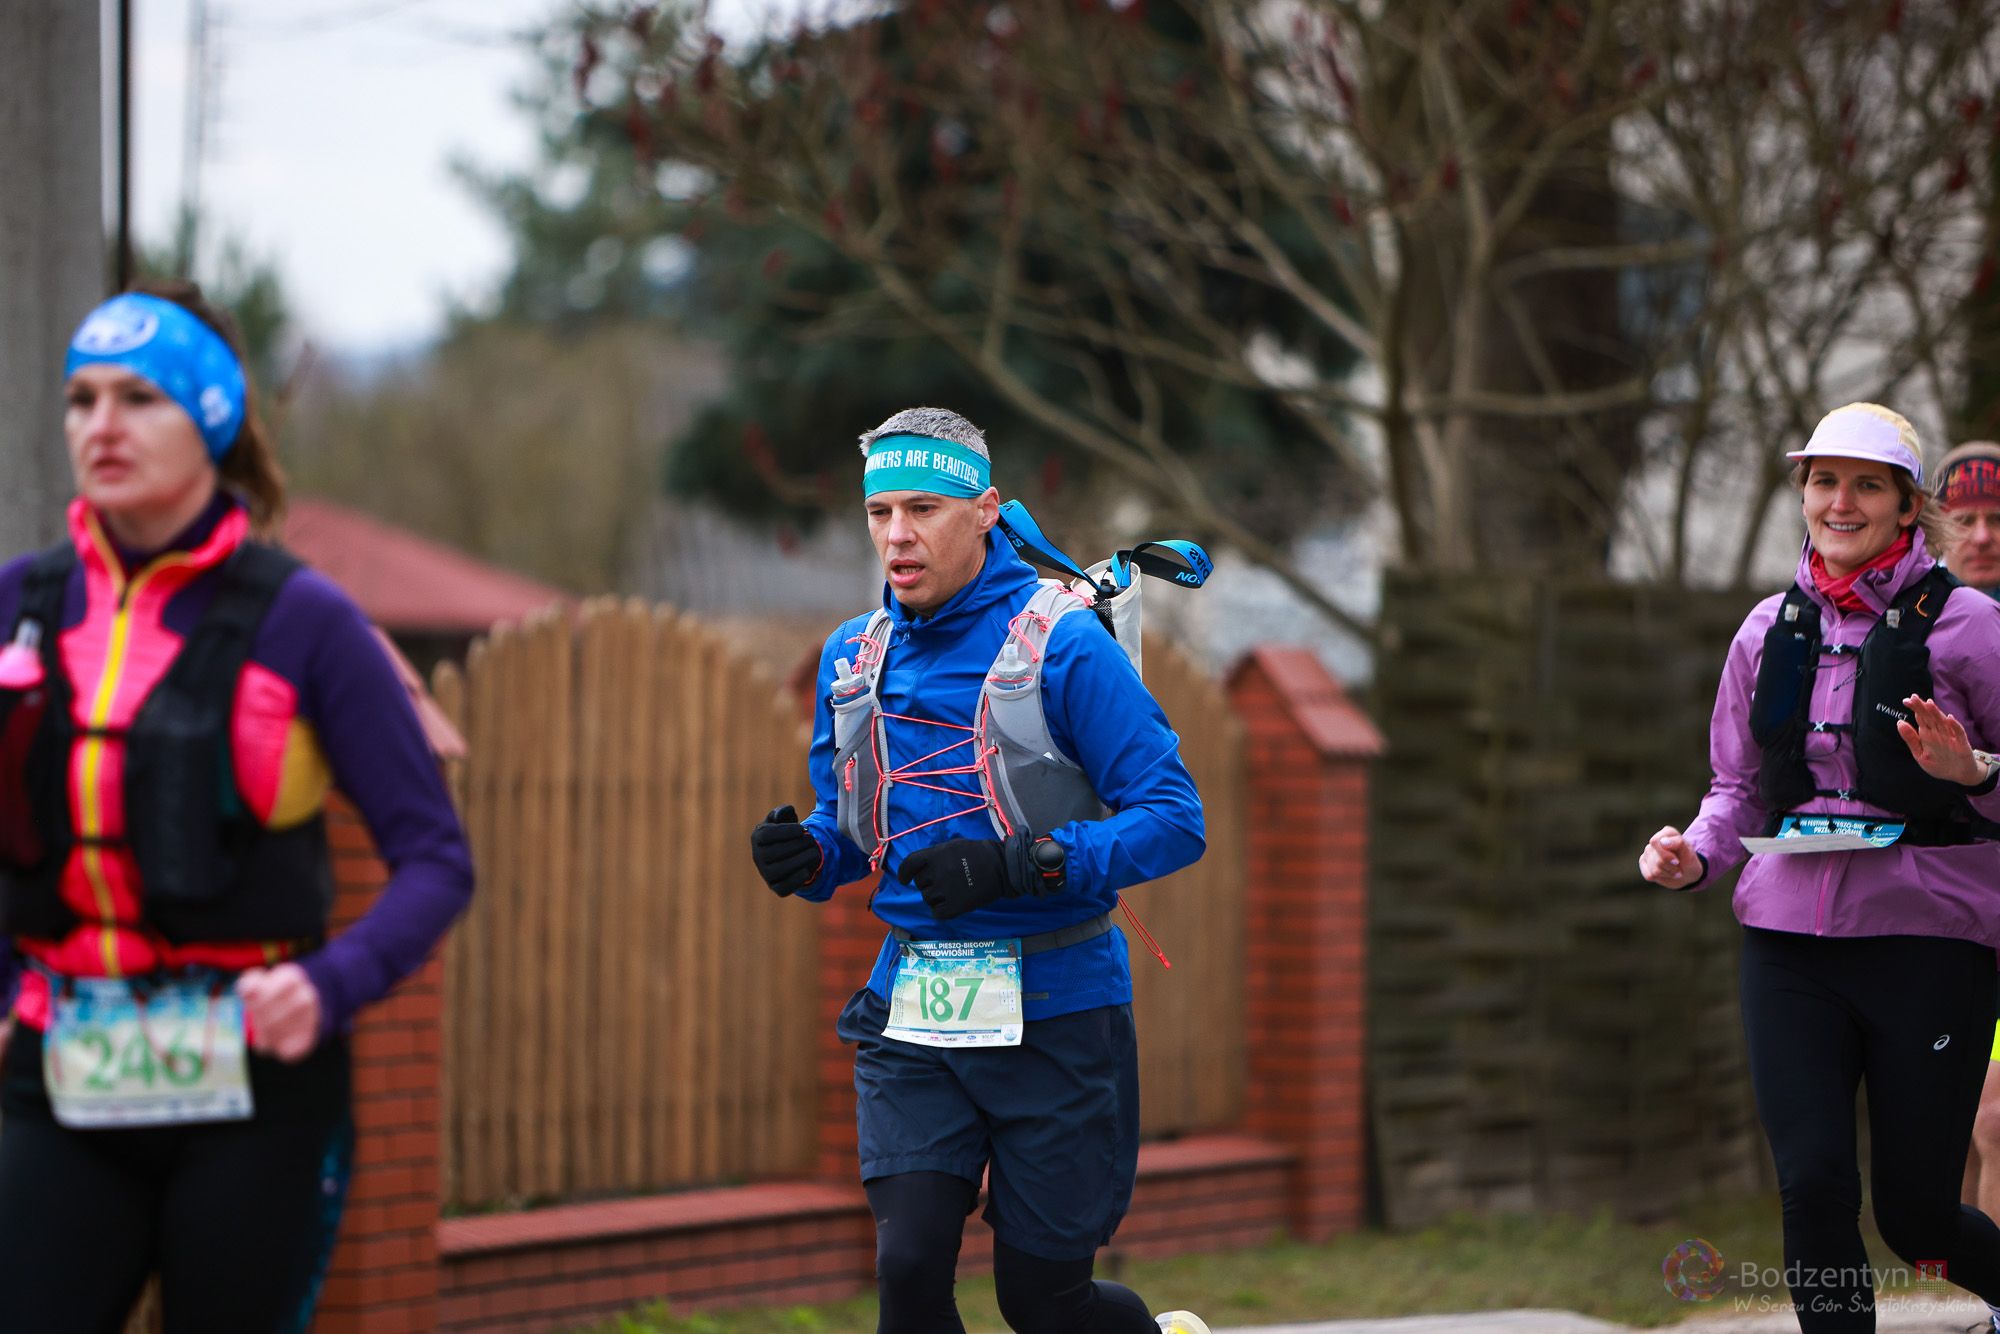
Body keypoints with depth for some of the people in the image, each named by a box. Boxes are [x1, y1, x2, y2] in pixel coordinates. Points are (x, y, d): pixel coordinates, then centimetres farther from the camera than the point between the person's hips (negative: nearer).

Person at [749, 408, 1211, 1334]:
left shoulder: (1062, 643, -11)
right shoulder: (853, 657, 7)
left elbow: (1174, 820, -13)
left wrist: (1015, 866, -25)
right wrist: (806, 857, -6)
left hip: (1052, 1009, -4)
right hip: (911, 1011, 4)